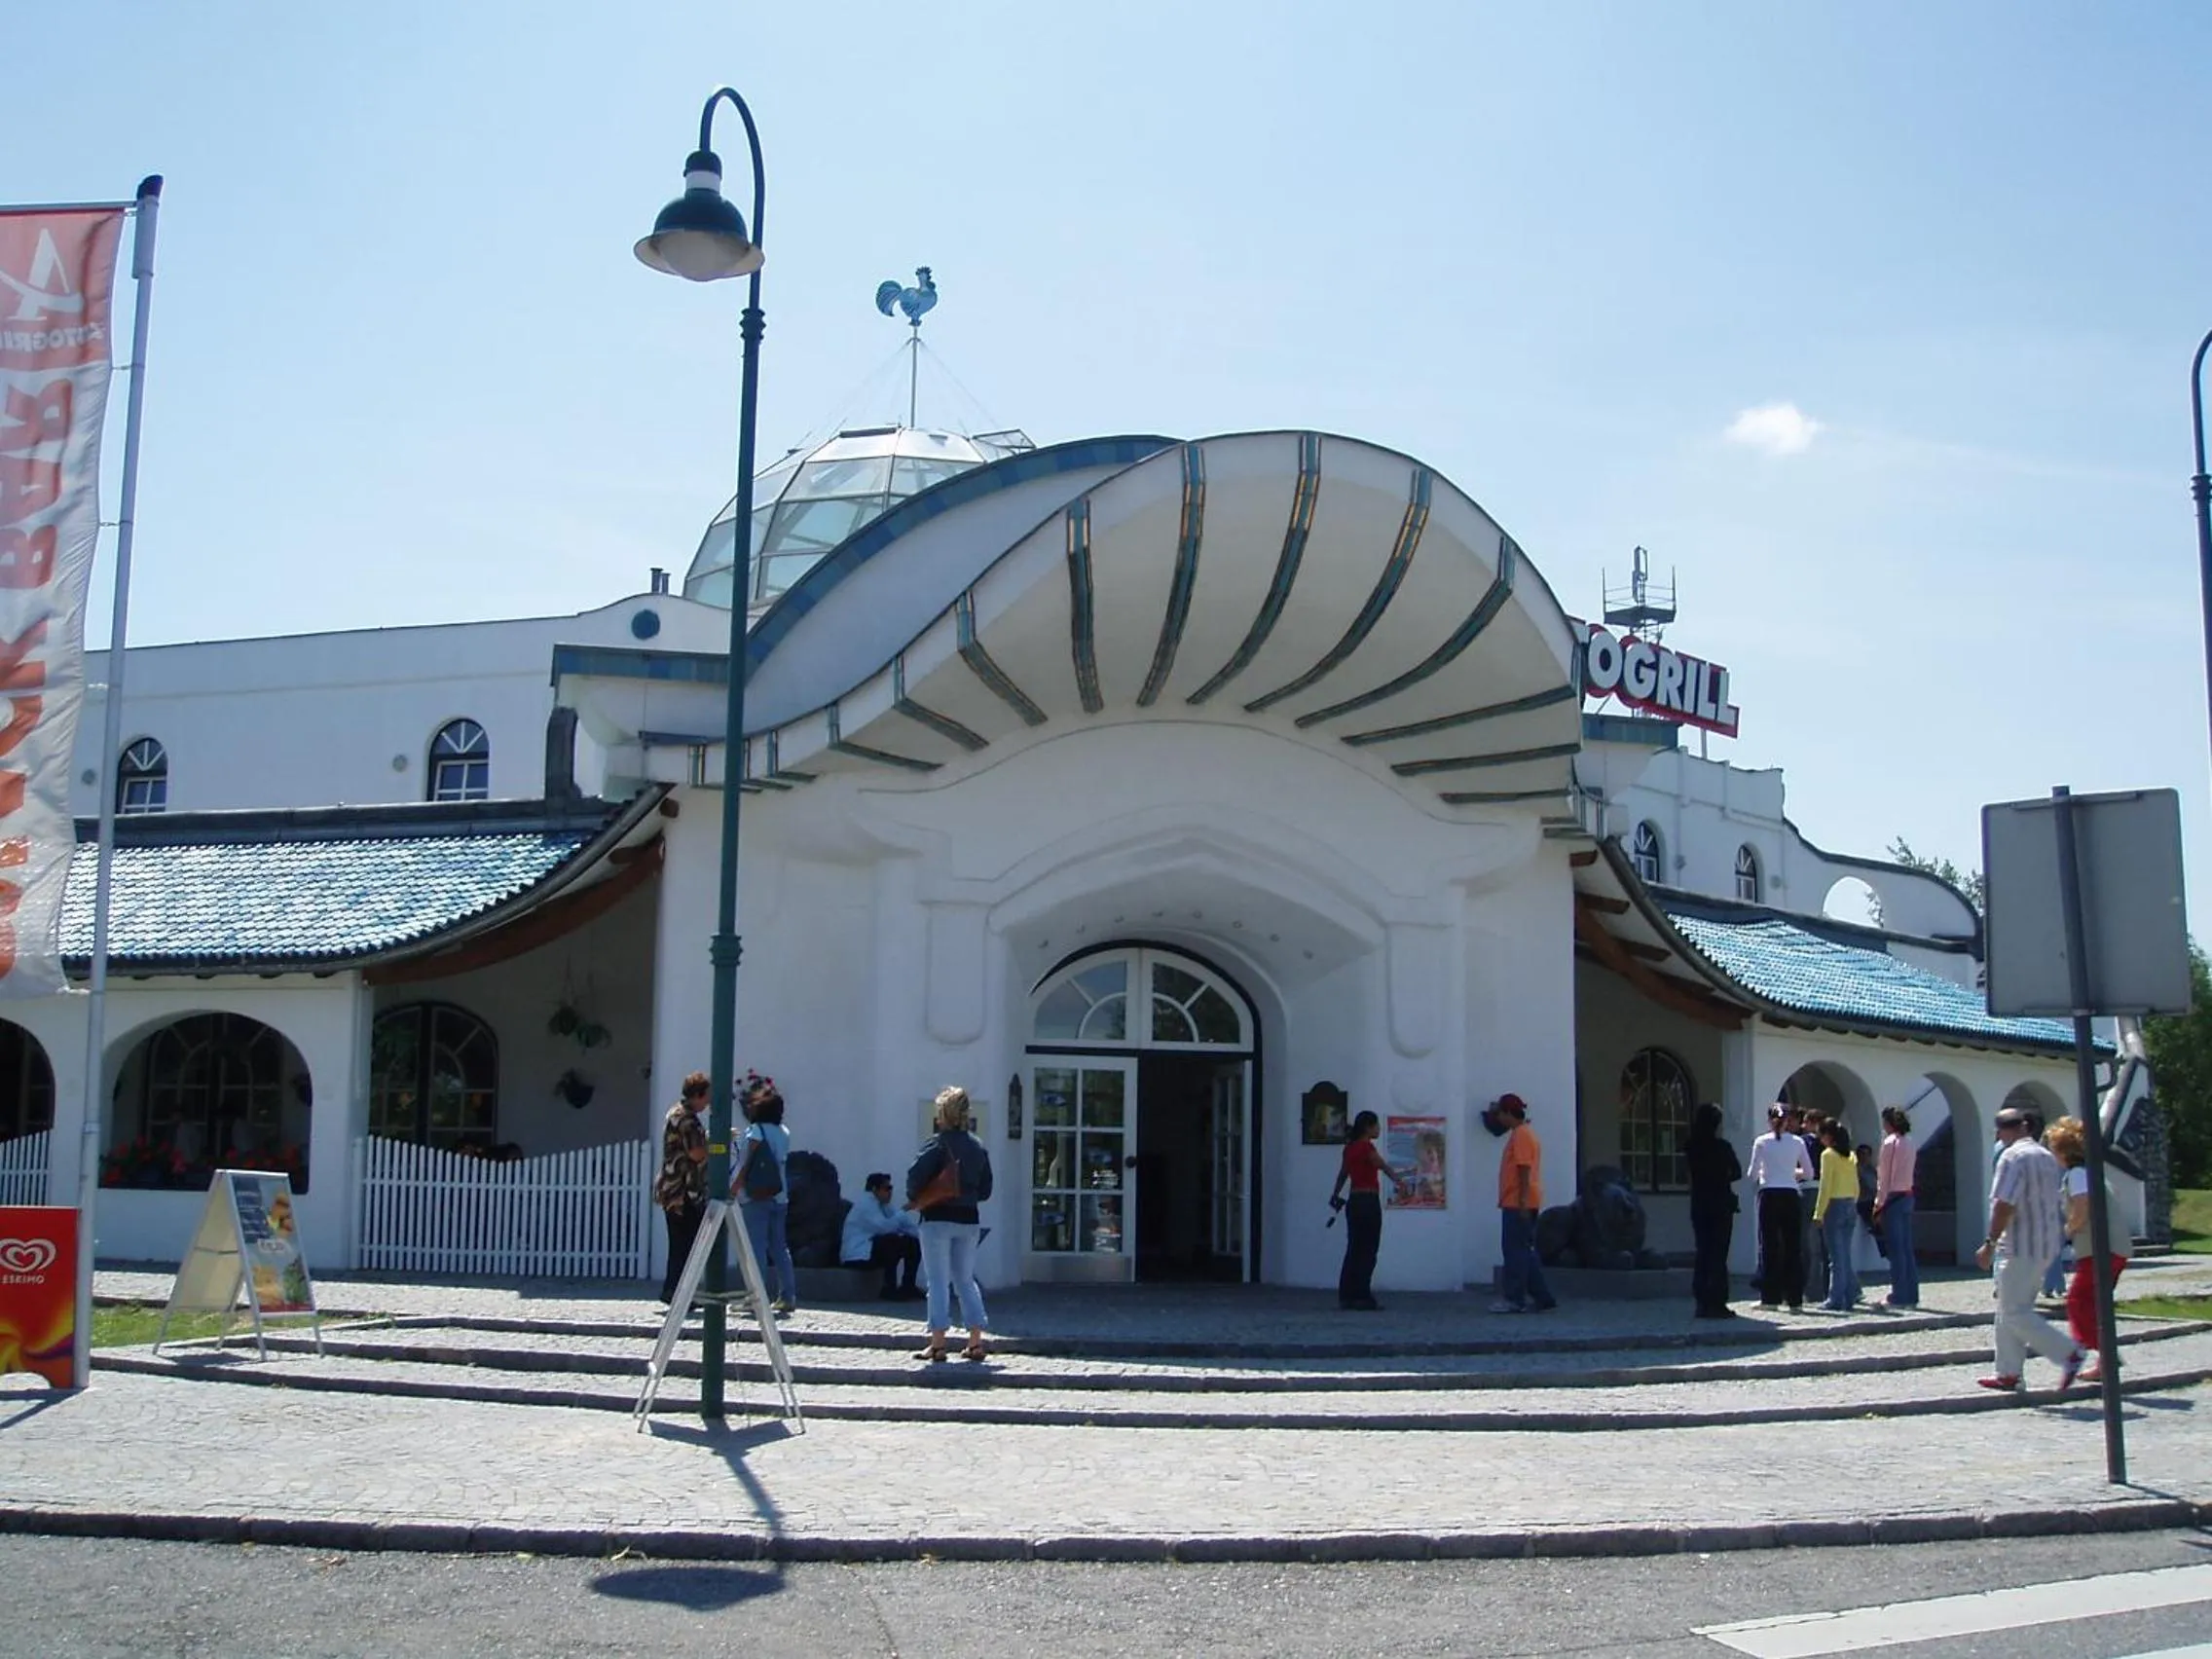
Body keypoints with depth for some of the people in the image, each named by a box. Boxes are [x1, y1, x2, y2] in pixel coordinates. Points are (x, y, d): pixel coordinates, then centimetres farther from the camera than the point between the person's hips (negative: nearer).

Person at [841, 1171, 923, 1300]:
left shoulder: (882, 1205, 12)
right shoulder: (865, 1204, -16)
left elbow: (902, 1223, 10)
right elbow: (884, 1227, -28)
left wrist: (920, 1232, -6)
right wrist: (903, 1211, -17)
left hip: (871, 1249, 10)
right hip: (856, 1256, -10)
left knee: (913, 1242, 4)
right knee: (893, 1241, -30)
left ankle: (907, 1286, 4)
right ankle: (889, 1289, -25)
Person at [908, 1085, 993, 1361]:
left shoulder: (937, 1144, -12)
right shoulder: (978, 1147, 7)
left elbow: (916, 1174, -21)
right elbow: (985, 1189, 11)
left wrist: (913, 1198, -4)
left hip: (938, 1218, -5)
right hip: (969, 1219, 6)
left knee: (939, 1281, 0)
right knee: (966, 1280, 14)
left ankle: (937, 1343, -1)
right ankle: (976, 1341, 10)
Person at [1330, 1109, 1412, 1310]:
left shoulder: (1350, 1147, 12)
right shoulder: (1366, 1147, -13)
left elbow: (1342, 1173, 27)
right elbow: (1384, 1167, -31)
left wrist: (1335, 1195, 42)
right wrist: (1400, 1181, -46)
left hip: (1354, 1202, 9)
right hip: (1368, 1202, -9)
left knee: (1353, 1250, 11)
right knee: (1367, 1252, -3)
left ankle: (1346, 1296, 13)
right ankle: (1363, 1298, -2)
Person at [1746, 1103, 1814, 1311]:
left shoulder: (1761, 1142, -3)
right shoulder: (1798, 1142, 1)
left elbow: (1753, 1174, -4)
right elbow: (1808, 1173, 5)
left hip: (1769, 1195, -1)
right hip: (1790, 1195, 1)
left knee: (1769, 1246, 4)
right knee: (1793, 1246, 5)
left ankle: (1770, 1297, 3)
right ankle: (1795, 1299, 5)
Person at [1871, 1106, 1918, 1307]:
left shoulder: (1890, 1142, -10)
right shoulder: (1909, 1142, 13)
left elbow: (1884, 1176, -12)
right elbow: (1907, 1172, 13)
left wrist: (1879, 1204, -8)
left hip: (1893, 1198, -8)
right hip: (1908, 1196, 8)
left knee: (1895, 1248, -6)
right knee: (1907, 1248, 10)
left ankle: (1898, 1297, -5)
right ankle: (1911, 1296, 12)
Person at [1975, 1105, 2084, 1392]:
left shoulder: (2013, 1157, -15)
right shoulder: (2047, 1156, 14)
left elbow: (2005, 1204, -22)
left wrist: (1989, 1243, -19)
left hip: (2019, 1248, -10)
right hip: (2044, 1246, 10)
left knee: (2015, 1314, -6)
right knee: (2008, 1311, 14)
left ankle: (2068, 1354, -11)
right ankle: (2008, 1372, 16)